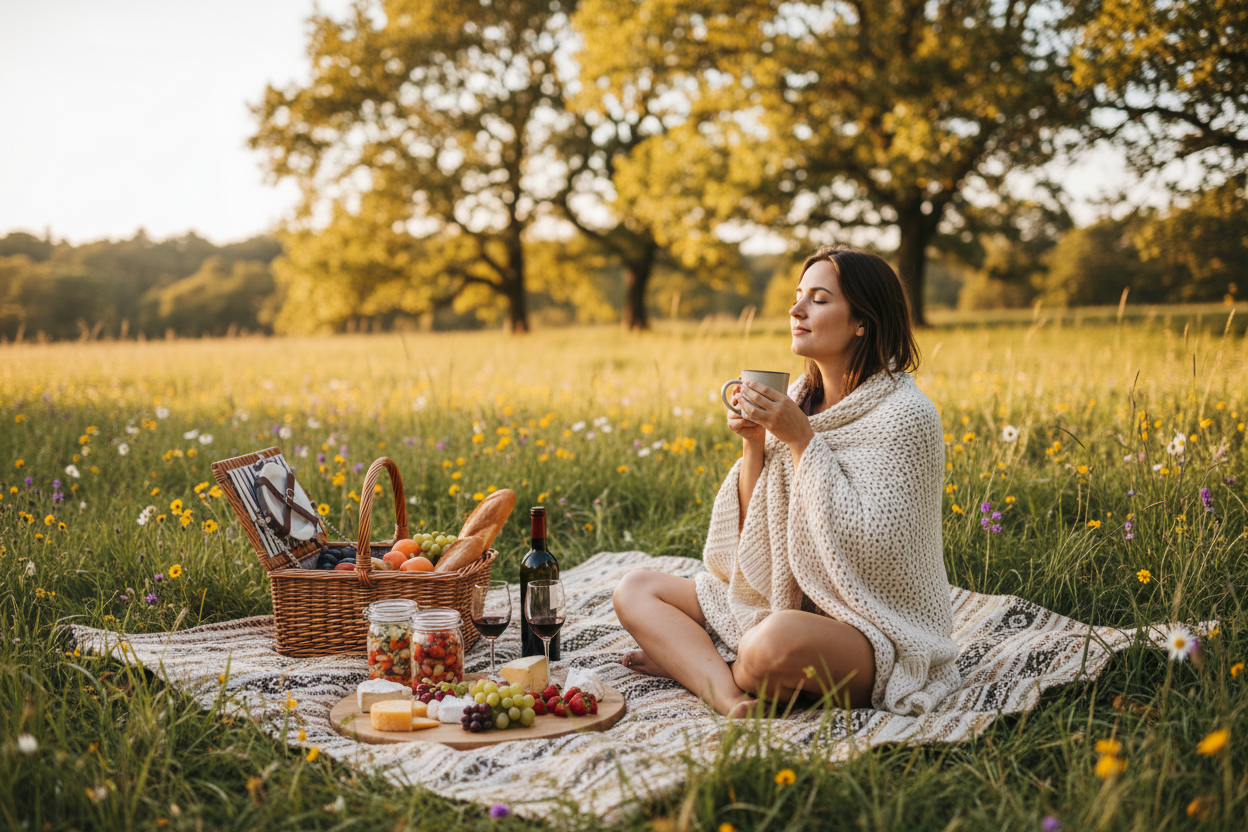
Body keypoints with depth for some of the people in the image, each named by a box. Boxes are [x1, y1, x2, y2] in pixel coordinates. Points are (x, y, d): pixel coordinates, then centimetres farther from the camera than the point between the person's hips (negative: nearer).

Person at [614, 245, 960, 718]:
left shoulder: (905, 415, -14)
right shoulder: (798, 399, 7)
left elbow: (865, 543, -23)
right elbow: (756, 533, 8)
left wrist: (802, 439, -20)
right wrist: (753, 444, -8)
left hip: (872, 631, -7)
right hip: (784, 606, 8)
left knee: (777, 643, -40)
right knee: (635, 590, -2)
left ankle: (688, 660, -8)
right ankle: (732, 699, -22)